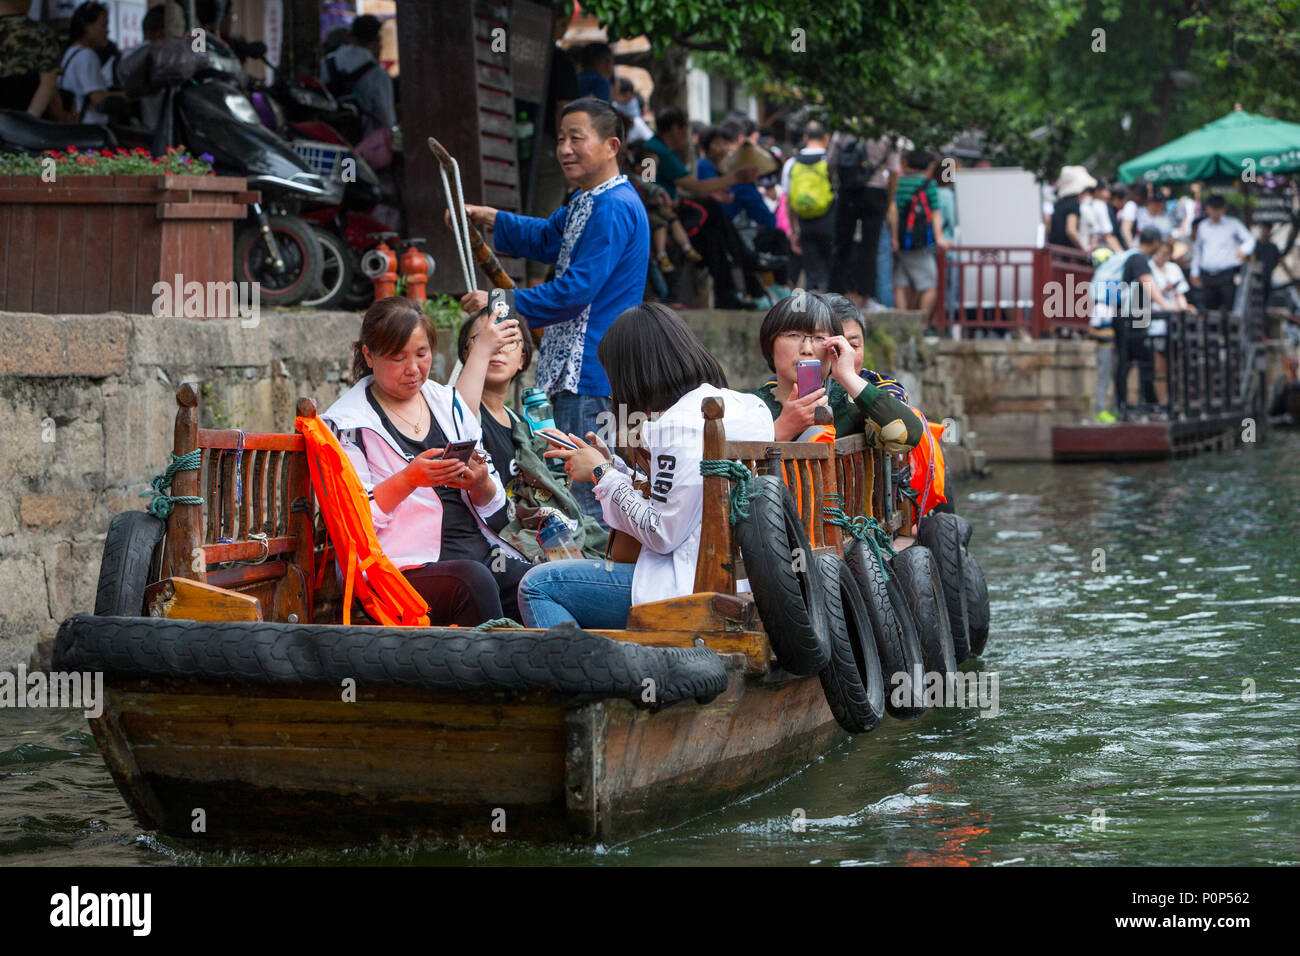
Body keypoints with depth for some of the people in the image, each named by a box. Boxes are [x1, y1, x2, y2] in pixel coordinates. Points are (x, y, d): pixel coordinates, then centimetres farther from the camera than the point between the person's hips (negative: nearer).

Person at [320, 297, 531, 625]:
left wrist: (480, 484, -5)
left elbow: (494, 509, 18)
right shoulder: (347, 422, 2)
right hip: (405, 567, -5)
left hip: (478, 551, 5)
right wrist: (409, 479, -19)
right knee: (473, 580, -36)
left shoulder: (448, 402, 18)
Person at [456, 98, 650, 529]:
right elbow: (548, 239, 36)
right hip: (574, 370, 11)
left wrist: (503, 302, -17)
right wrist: (487, 217, 25)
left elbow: (578, 289, -23)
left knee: (584, 498, -9)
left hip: (592, 378, -11)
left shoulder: (614, 208, -17)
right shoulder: (586, 202, 17)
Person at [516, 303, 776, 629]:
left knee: (537, 586, -3)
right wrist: (609, 465, 19)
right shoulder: (750, 407, 11)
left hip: (693, 586, -10)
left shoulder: (680, 424, -19)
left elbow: (663, 535, -18)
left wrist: (602, 473, -6)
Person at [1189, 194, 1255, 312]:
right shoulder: (1202, 226, 15)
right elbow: (1197, 248, 23)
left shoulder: (1233, 224, 3)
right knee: (1210, 308, 3)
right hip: (1207, 275, 4)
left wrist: (1244, 250, -24)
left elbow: (1250, 240, 0)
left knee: (1229, 309, -12)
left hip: (1227, 274, -4)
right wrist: (1195, 273, 21)